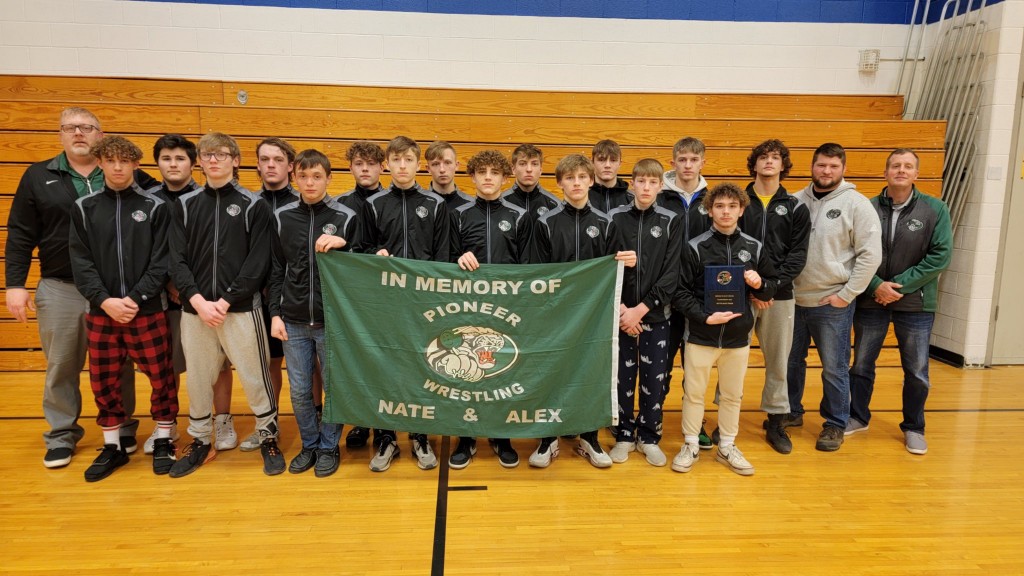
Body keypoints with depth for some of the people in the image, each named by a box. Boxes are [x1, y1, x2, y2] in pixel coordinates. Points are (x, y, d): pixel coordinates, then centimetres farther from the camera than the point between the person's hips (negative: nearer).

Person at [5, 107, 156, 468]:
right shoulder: (38, 176, 6)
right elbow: (20, 235, 4)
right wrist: (15, 283, -2)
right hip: (59, 289, 1)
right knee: (61, 368, 10)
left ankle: (122, 427, 25)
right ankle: (62, 434, 24)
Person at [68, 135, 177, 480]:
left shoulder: (155, 207, 0)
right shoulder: (84, 208, 6)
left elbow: (161, 262, -4)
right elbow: (80, 262, 1)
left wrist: (135, 299, -14)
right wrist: (105, 301, -12)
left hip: (148, 310, -2)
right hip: (100, 312, 2)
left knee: (161, 377, 3)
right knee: (103, 382, 9)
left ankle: (163, 442, 21)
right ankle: (112, 447, 26)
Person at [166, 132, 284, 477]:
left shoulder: (253, 205, -1)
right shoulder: (186, 205, 8)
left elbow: (258, 263, -7)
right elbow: (177, 261, 2)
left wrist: (225, 301, -13)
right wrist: (198, 301, -11)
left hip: (241, 309, -3)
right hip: (195, 309, 3)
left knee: (255, 376, 2)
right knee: (197, 379, 12)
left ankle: (269, 438, 21)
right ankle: (200, 441, 30)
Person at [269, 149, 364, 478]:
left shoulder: (346, 217, -4)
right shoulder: (282, 217, 3)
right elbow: (276, 270, 8)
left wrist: (343, 245, -19)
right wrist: (275, 314, 3)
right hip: (294, 322, 2)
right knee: (300, 391, 10)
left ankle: (329, 447, 27)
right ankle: (309, 445, 30)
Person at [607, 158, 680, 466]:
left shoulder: (671, 222, 0)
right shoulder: (615, 218, 0)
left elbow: (671, 274, -6)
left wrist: (641, 309, -13)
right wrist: (620, 308, -12)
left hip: (655, 314, 0)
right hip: (620, 314, 0)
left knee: (654, 379, 6)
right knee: (623, 376, 7)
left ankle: (649, 438, 22)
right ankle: (624, 435, 23)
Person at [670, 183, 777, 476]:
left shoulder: (754, 247, 3)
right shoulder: (694, 247, -6)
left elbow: (771, 289, 10)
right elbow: (681, 292, -8)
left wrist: (759, 284, -12)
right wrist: (705, 317, -19)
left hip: (738, 335, 3)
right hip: (701, 334, -2)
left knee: (733, 394, 13)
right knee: (693, 392, 8)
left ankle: (727, 447, 30)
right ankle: (690, 446, 25)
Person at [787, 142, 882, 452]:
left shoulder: (857, 204, -7)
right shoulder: (795, 201, 4)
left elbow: (871, 255, -10)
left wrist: (846, 294, -12)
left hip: (833, 303, -4)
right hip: (793, 299, 4)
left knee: (834, 368, 7)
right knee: (791, 361, 16)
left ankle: (835, 424, 23)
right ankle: (791, 412, 35)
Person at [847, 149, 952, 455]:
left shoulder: (936, 209, -5)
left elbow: (941, 256, -10)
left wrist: (900, 286, -16)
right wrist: (876, 285, -18)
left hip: (916, 304, 0)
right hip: (870, 301, 1)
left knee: (917, 372, 9)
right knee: (862, 365, 12)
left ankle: (914, 428, 28)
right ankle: (857, 417, 30)